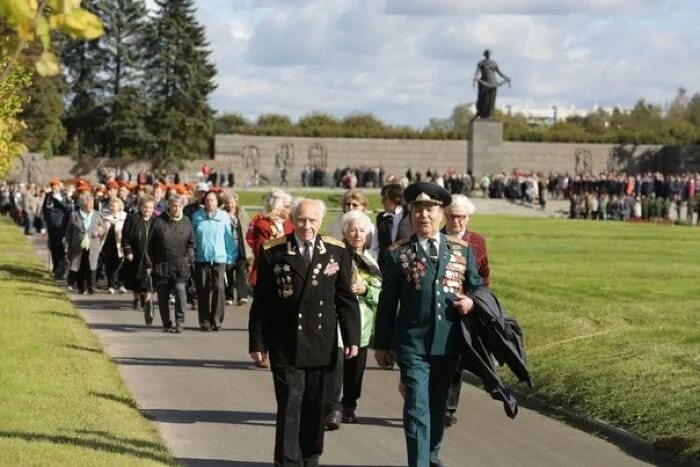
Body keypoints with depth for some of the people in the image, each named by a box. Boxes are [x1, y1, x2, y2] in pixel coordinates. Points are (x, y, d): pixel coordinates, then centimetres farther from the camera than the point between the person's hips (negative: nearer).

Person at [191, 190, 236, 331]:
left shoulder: (224, 216, 4)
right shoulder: (197, 217, 5)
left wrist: (231, 257, 3)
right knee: (203, 290, 1)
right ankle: (205, 321, 8)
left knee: (218, 288, -10)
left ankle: (216, 320, -3)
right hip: (201, 258, 1)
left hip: (219, 257, -1)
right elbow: (192, 238, 11)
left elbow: (229, 237, 6)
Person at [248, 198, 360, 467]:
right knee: (290, 407, -4)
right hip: (286, 346, -3)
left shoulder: (337, 252, 3)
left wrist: (352, 338, 1)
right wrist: (257, 342, -3)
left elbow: (346, 300, 6)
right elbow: (261, 302, -1)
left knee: (315, 407, 11)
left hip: (322, 346, 3)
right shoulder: (273, 253, -4)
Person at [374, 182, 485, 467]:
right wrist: (382, 344, 3)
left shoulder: (462, 250, 6)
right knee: (417, 409, -9)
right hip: (413, 344, -3)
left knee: (438, 404, 19)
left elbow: (477, 286, 15)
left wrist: (472, 301, -9)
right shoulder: (398, 255, -2)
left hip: (448, 344, 4)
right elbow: (387, 303, 1)